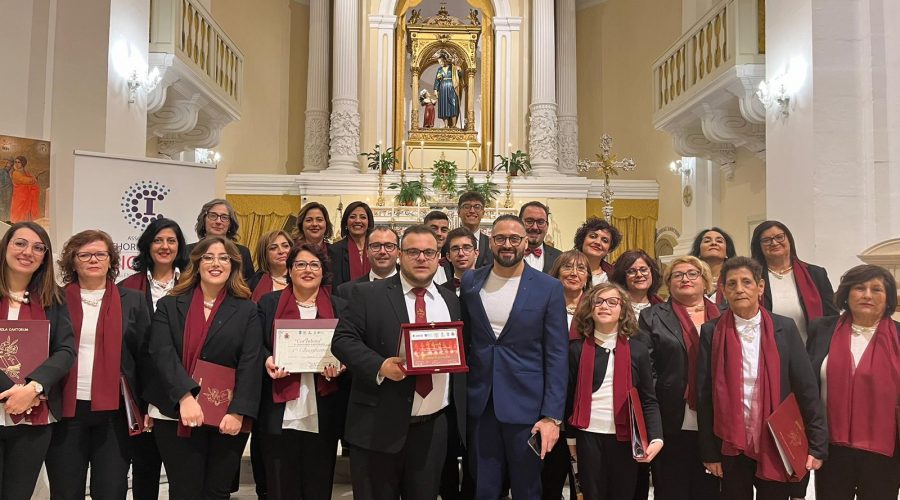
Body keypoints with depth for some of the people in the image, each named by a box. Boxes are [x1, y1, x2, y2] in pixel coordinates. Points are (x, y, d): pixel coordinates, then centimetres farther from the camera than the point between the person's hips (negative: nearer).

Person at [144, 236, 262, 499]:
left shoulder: (246, 310, 5)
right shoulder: (169, 305, 6)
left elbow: (251, 364, -4)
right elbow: (162, 354, -8)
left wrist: (238, 413, -15)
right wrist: (185, 397, -21)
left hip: (227, 417, 1)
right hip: (176, 415, 0)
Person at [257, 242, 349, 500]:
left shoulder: (340, 307, 10)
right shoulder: (269, 303, 9)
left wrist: (341, 365, -12)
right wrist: (267, 361, -12)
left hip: (323, 414, 1)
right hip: (280, 412, -1)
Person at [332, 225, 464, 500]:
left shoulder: (451, 300, 11)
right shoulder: (369, 295, -1)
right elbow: (343, 340, -7)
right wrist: (379, 366, -21)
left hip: (433, 425, 3)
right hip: (379, 424, -3)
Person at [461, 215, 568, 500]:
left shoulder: (549, 288, -4)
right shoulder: (470, 282, 4)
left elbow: (556, 356, -6)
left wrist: (552, 416, -11)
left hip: (526, 405, -2)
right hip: (480, 404, 2)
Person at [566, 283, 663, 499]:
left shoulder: (637, 350, 1)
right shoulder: (577, 349, 1)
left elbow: (648, 400, 1)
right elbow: (569, 396, 4)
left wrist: (656, 438, -11)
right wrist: (570, 437, 6)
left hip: (624, 437, 0)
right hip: (588, 436, 0)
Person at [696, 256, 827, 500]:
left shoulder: (784, 328, 0)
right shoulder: (712, 332, -3)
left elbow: (806, 388, 0)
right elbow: (705, 395, -3)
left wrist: (817, 445, -3)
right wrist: (709, 451, -4)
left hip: (777, 445, 1)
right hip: (731, 446, -1)